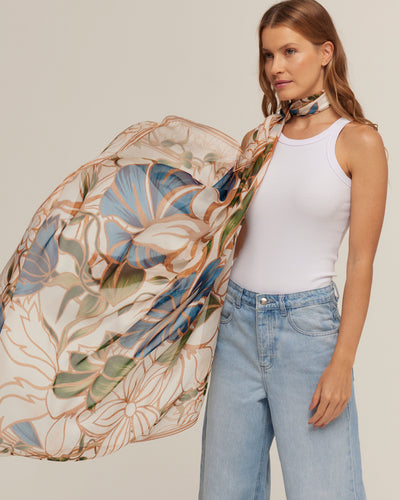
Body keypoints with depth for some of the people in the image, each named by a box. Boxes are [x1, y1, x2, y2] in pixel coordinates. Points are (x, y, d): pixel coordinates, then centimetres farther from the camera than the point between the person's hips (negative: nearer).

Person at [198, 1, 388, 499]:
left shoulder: (358, 142, -4)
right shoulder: (256, 142, 10)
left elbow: (361, 262, -7)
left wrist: (343, 362, -11)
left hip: (307, 325, -5)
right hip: (237, 321, 5)